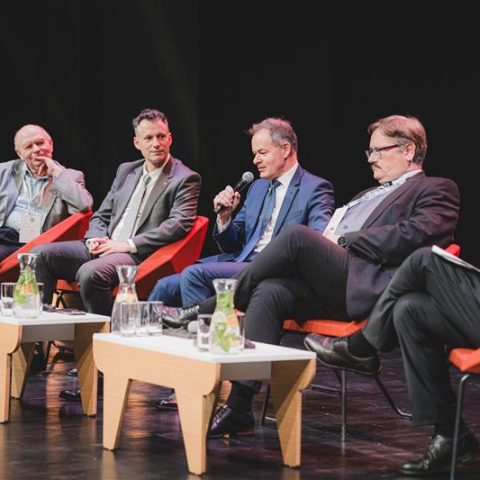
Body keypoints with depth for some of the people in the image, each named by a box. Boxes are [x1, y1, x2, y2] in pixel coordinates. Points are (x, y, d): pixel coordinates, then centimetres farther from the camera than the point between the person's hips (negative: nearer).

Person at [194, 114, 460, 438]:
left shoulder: (437, 190, 10)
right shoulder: (370, 195, 36)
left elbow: (413, 236, -9)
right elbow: (332, 235, 33)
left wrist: (343, 241, -6)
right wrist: (328, 239, 7)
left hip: (367, 287, -8)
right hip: (332, 290, 8)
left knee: (298, 236, -27)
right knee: (269, 293, -23)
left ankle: (206, 310, -17)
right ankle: (240, 406, -29)